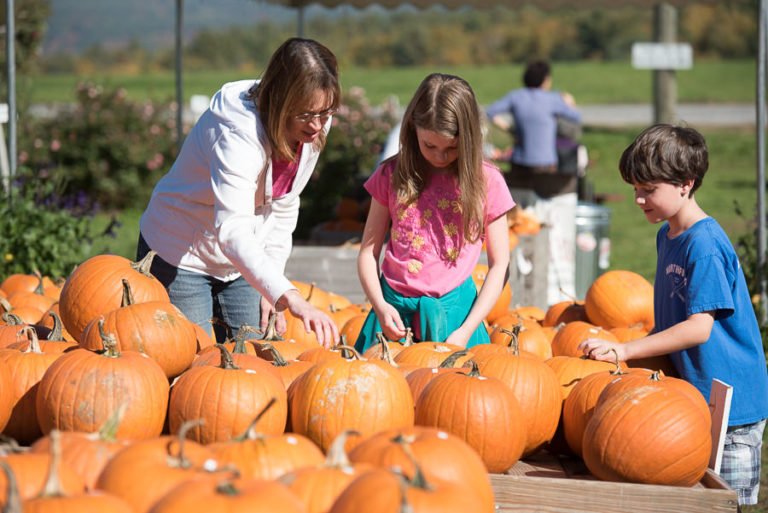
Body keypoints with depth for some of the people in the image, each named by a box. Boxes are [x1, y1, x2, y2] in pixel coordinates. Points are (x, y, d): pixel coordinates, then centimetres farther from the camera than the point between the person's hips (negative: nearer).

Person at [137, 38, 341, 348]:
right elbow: (232, 232, -45)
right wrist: (288, 297, -57)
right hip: (180, 257, -6)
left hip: (241, 267, 6)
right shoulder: (238, 131, -33)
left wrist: (269, 289, -1)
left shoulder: (315, 129, -11)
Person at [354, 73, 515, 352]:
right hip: (394, 310, 2)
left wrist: (465, 331, -8)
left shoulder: (486, 182, -1)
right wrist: (380, 306, -10)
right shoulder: (392, 175, 4)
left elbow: (500, 265, 1)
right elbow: (368, 251, 7)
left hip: (455, 309, -1)